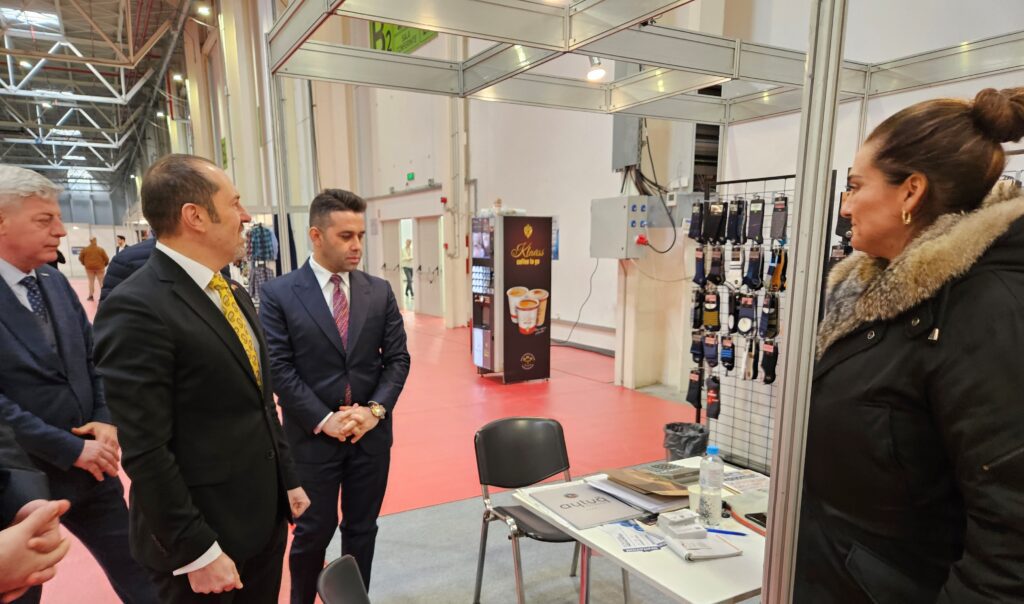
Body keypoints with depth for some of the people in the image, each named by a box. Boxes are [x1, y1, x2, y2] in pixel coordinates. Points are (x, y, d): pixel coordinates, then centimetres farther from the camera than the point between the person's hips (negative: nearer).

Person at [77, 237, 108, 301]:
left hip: (89, 267, 2)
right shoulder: (100, 249, -6)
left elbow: (80, 258, 2)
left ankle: (91, 296, 13)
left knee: (91, 282, 12)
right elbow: (106, 258, -7)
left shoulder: (85, 249, -1)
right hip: (99, 267, -2)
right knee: (101, 282, 6)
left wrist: (84, 264, 18)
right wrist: (105, 264, 12)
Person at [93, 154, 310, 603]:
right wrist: (197, 551, -17)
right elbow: (144, 451, -21)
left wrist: (288, 479, 13)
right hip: (205, 533, -8)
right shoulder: (137, 308, -20)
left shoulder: (233, 293, 8)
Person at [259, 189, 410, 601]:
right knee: (314, 531, 12)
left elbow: (397, 358, 2)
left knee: (362, 529, 16)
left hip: (371, 433, 3)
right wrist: (324, 420, -15)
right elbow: (278, 369, -10)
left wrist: (376, 408, -11)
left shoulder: (379, 292, 2)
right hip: (312, 435, -2)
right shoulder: (279, 294, -7)